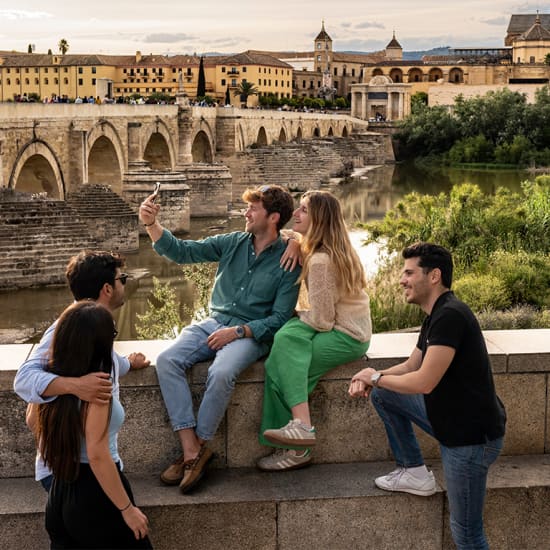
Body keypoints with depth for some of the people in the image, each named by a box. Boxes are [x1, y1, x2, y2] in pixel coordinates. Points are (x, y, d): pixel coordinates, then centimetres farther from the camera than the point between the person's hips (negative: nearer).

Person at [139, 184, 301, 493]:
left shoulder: (287, 262, -5)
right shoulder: (233, 243, 8)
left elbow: (280, 318, -8)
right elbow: (182, 252, 7)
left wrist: (237, 332, -18)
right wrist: (151, 224, -7)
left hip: (252, 334, -5)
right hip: (214, 323, 5)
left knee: (221, 373, -36)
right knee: (167, 360, -22)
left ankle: (200, 447, -15)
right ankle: (191, 450, -24)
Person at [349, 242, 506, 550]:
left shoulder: (450, 316, -24)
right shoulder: (436, 316, 8)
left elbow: (424, 382, -27)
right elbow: (411, 366, 17)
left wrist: (375, 378, -10)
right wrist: (370, 380, -2)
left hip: (472, 436, -10)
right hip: (447, 418, 10)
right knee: (383, 393, 12)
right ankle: (414, 472, 17)